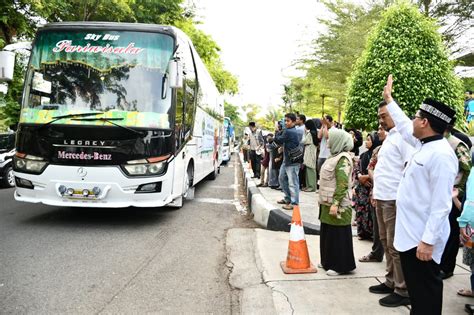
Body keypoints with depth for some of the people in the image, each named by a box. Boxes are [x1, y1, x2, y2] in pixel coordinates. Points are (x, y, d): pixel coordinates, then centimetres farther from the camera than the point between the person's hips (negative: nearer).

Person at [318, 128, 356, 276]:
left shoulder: (343, 159, -16)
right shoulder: (334, 156, 13)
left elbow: (342, 184, -22)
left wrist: (335, 203, -25)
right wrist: (323, 200, 19)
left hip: (337, 204, -9)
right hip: (327, 202, 9)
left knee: (337, 234, 0)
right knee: (327, 233, 16)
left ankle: (340, 265, 11)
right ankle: (328, 261, 29)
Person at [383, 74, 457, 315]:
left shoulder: (440, 154, -21)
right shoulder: (424, 145, 8)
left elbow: (441, 205, -24)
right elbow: (404, 127, 28)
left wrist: (428, 241, -24)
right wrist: (389, 99, 36)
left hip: (422, 239, -9)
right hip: (409, 233, 9)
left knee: (426, 291, 5)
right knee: (415, 287, 21)